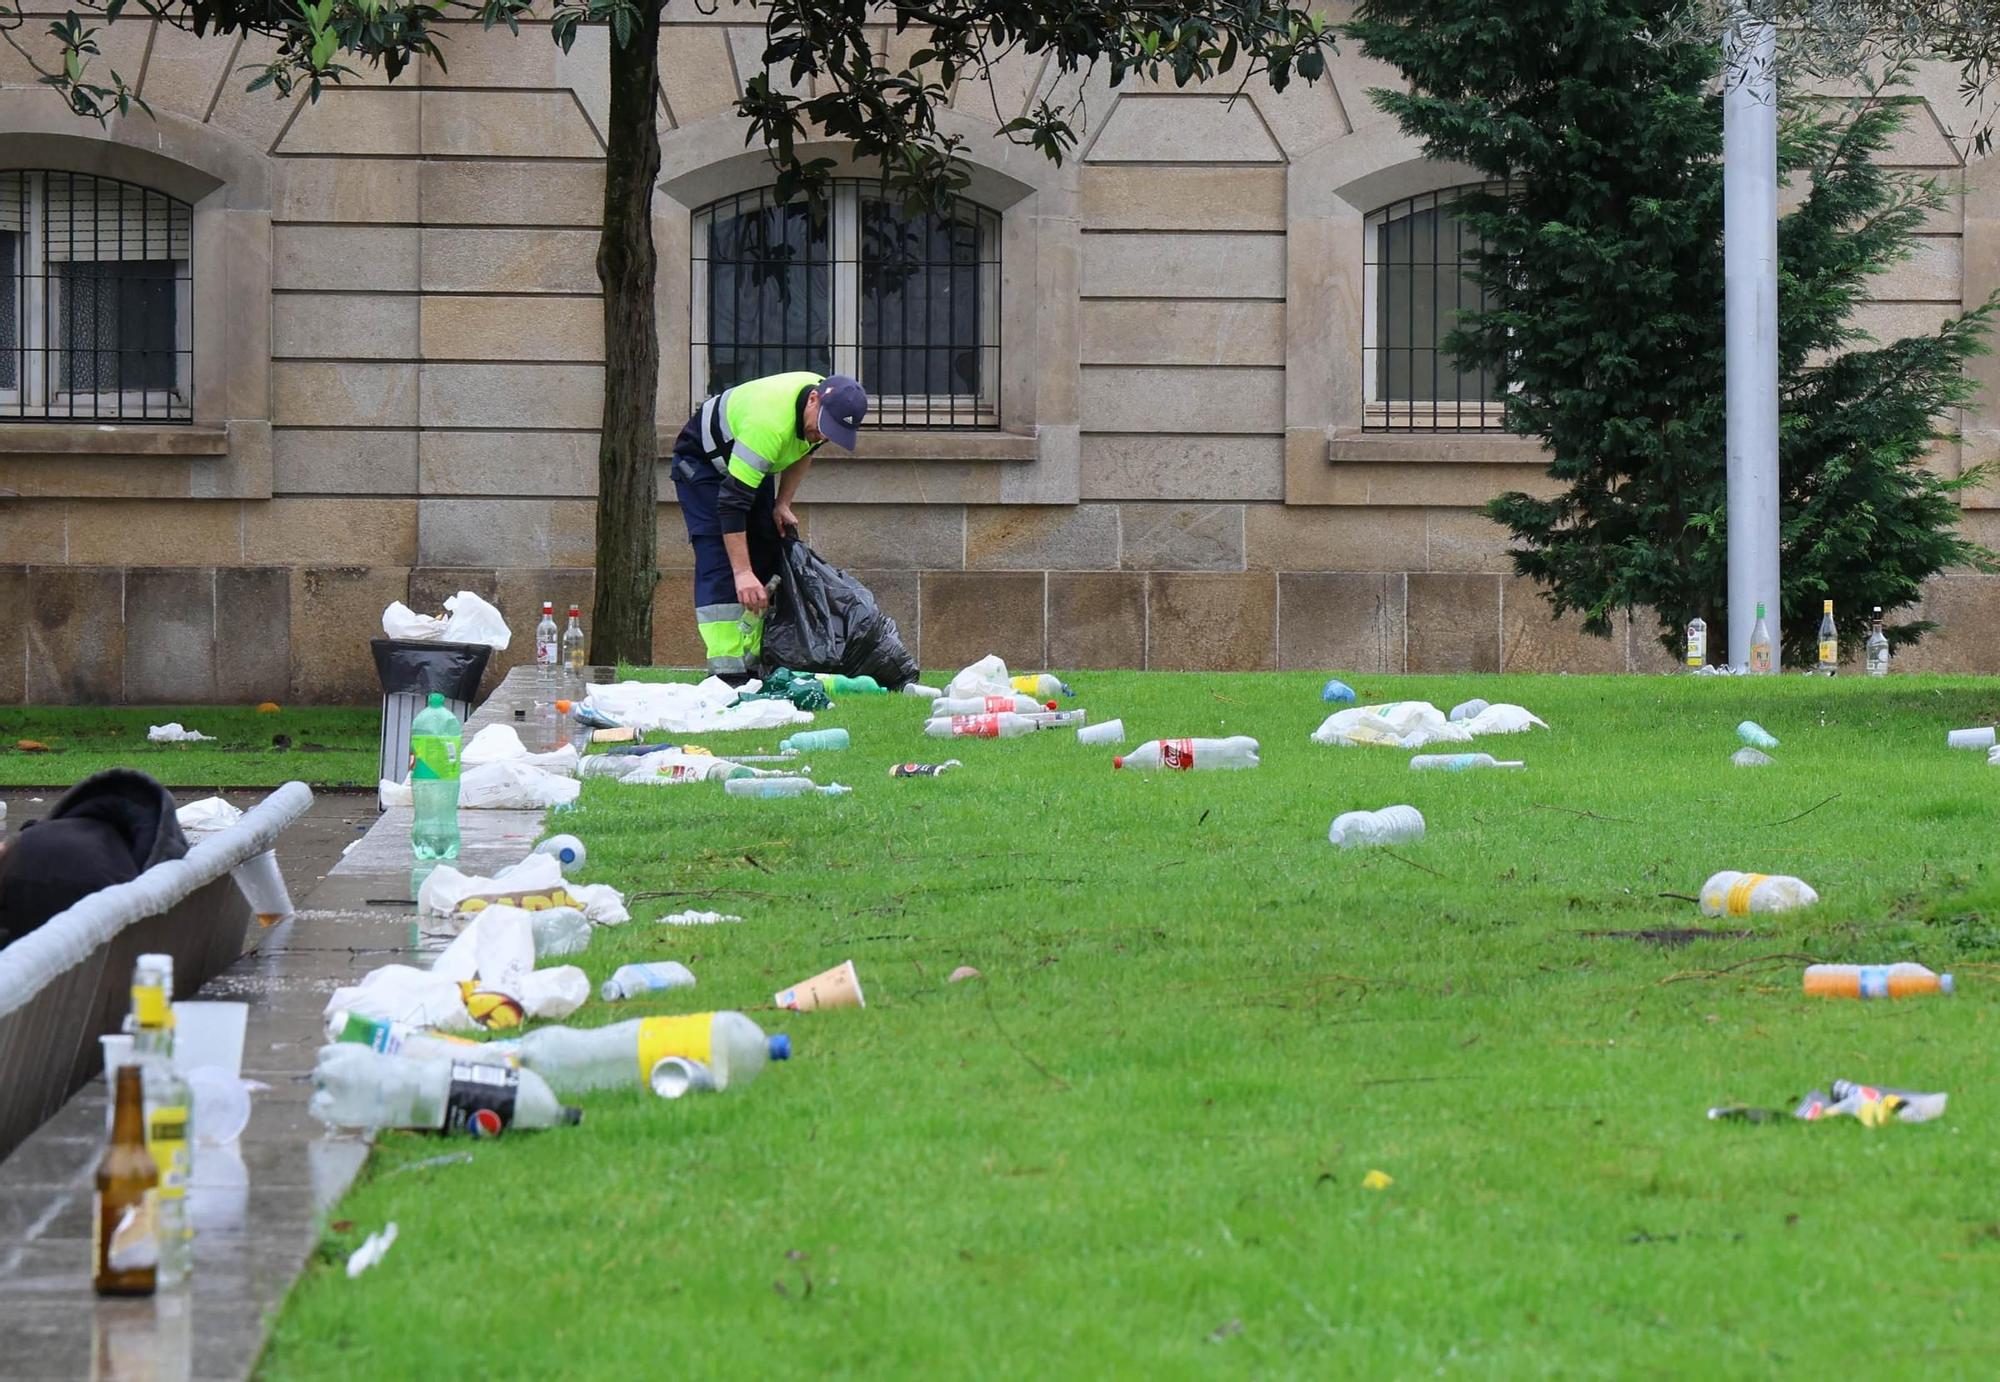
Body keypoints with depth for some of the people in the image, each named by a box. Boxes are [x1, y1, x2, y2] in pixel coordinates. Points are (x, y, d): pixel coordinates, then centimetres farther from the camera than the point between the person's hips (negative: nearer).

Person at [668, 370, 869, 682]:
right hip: (702, 463, -8)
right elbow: (731, 501, -42)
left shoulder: (828, 406, -18)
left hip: (750, 466, 8)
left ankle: (755, 665, 2)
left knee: (766, 560, 1)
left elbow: (802, 452, 7)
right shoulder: (769, 424, -43)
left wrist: (782, 504, -4)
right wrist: (743, 573, -45)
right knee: (720, 562, -20)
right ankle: (726, 671, -24)